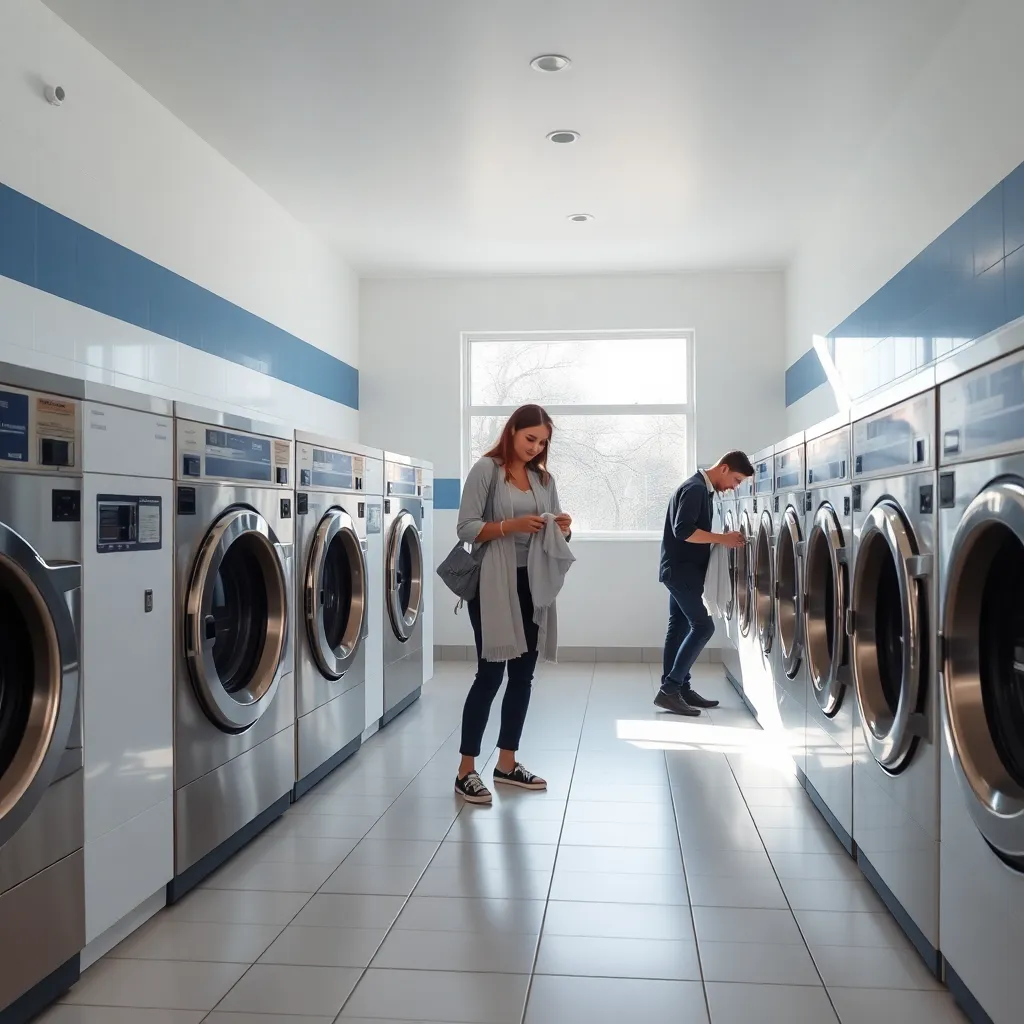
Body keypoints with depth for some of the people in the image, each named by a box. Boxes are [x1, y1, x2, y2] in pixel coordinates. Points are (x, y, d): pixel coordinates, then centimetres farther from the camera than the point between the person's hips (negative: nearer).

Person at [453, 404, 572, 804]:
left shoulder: (544, 478, 13)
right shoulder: (487, 470, -5)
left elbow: (555, 531, 15)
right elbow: (466, 528, -11)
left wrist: (562, 528, -7)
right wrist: (511, 525, -23)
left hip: (532, 584, 7)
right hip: (494, 584, -6)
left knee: (523, 675, 10)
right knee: (490, 674, -5)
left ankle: (507, 763, 23)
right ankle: (466, 771, 5)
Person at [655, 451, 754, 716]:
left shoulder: (701, 489, 16)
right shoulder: (695, 488, -16)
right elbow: (683, 530, -25)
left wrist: (721, 540, 7)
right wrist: (722, 539, -19)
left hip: (682, 569, 10)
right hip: (681, 569, -10)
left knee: (680, 626, 11)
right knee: (703, 626, -10)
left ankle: (678, 688, 16)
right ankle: (669, 690, -8)